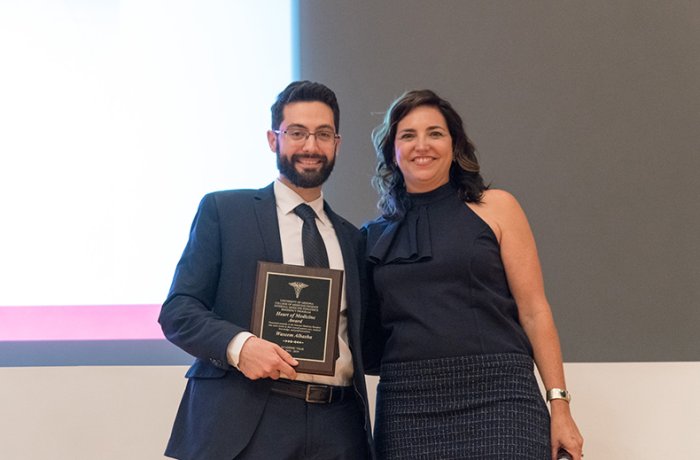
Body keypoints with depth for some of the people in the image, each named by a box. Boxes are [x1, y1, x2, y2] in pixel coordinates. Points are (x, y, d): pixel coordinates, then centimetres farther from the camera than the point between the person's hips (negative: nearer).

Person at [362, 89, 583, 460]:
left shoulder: (495, 208, 6)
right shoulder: (375, 236, 13)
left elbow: (533, 310, 1)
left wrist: (559, 404, -4)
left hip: (497, 398, -2)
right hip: (406, 406, 2)